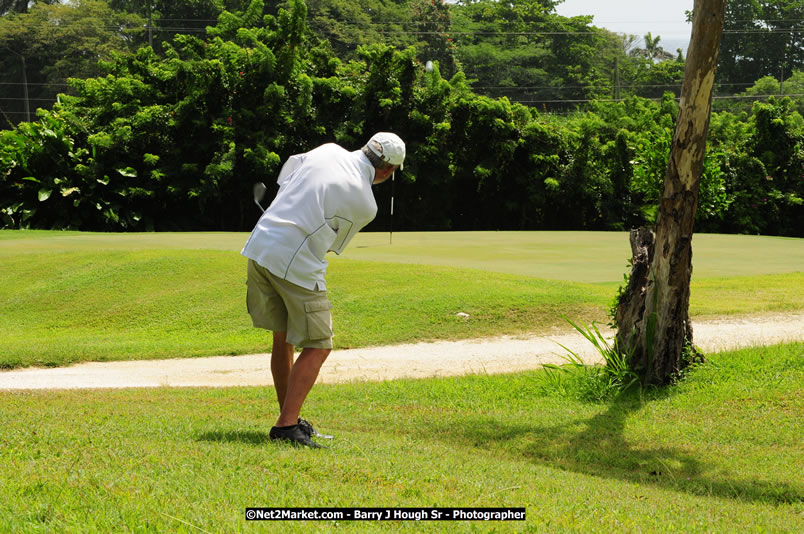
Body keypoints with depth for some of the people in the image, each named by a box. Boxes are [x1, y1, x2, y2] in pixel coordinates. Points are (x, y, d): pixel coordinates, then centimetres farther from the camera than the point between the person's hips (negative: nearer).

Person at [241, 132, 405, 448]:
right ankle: (286, 425, -9)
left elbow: (285, 176, 23)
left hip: (260, 245, 7)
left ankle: (288, 417, 27)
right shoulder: (365, 205, -6)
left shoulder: (328, 151, 7)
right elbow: (333, 246, 8)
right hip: (297, 265, -7)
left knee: (283, 338, 18)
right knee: (318, 347, 2)